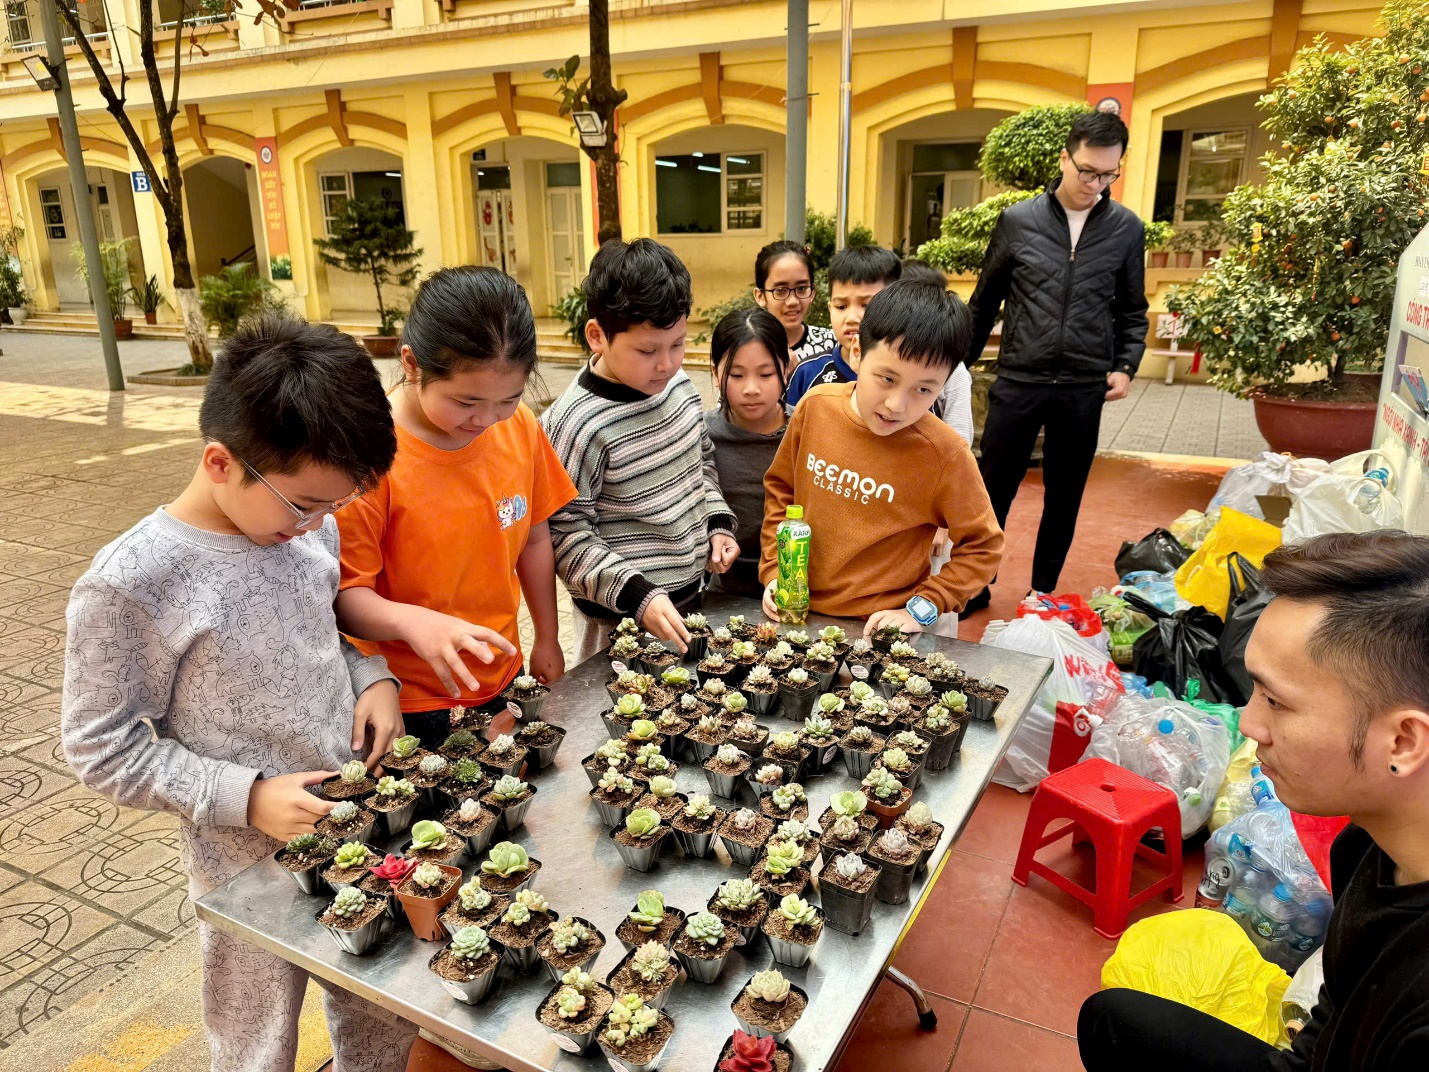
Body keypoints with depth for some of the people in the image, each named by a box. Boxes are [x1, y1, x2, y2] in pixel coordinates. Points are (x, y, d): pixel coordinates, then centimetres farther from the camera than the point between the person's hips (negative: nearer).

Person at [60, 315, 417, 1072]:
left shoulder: (308, 524, -7)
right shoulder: (129, 584, -23)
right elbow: (102, 750, -14)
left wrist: (373, 676, -9)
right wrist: (246, 798, -22)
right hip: (250, 865, -4)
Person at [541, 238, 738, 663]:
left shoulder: (677, 383, -2)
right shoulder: (576, 425, -23)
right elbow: (566, 538, -19)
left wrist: (718, 523, 4)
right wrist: (637, 595, -24)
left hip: (689, 594, 7)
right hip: (619, 617, -7)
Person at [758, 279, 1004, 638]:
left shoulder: (945, 453, -19)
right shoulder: (815, 406, -9)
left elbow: (981, 547, -7)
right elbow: (781, 487, 6)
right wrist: (774, 571, 1)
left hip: (885, 626, -3)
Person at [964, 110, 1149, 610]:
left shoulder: (1127, 229, 4)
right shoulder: (1018, 221, 0)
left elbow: (1131, 311, 12)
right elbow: (985, 302, 8)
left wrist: (1125, 366, -1)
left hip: (1084, 387, 2)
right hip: (1018, 380, -1)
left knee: (1064, 498, 11)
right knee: (993, 491, 3)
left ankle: (1042, 595, 25)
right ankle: (977, 587, 18)